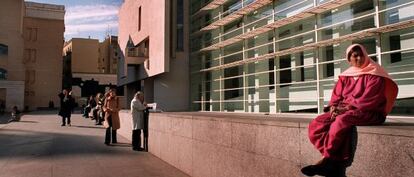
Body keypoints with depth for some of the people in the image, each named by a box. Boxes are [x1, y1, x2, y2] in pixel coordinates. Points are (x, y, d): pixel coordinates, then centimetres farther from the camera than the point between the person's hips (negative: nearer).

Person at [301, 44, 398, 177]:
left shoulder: (374, 74, -1)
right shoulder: (345, 76, 16)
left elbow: (369, 99, -13)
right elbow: (336, 95, 11)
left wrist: (348, 107, -17)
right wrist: (334, 107, -10)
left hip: (369, 112, -6)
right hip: (343, 111, 6)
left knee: (342, 120, -39)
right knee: (315, 125, -18)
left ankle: (327, 161, -24)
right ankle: (336, 163, -28)